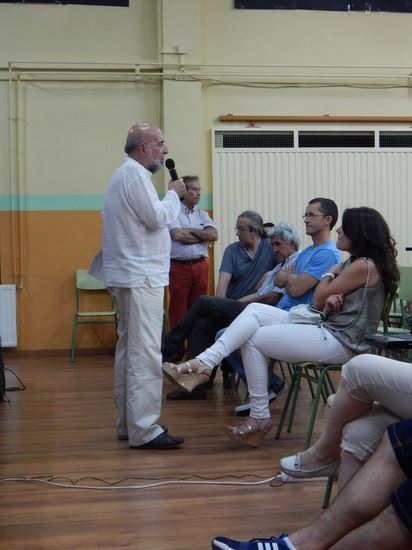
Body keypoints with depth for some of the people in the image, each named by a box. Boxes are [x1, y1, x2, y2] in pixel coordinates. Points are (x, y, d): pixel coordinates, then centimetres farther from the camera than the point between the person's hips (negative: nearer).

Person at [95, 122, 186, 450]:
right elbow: (156, 218, -16)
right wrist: (174, 194, -4)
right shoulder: (135, 173, -12)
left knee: (129, 350, 13)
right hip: (140, 277, -11)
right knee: (145, 354, -12)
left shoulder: (127, 173, 20)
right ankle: (143, 430, -12)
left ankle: (128, 423, 20)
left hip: (128, 275, 11)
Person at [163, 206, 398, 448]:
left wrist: (331, 273, 9)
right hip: (328, 327, 10)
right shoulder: (356, 262, 18)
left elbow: (318, 300, -9)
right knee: (254, 310, -8)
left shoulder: (364, 265, -14)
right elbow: (322, 303, 16)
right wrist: (331, 298, -8)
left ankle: (260, 417, -6)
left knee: (253, 339, -9)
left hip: (340, 341, -10)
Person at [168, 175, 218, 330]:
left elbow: (214, 235, 0)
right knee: (178, 310, 0)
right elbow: (177, 235, -17)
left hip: (200, 266, 5)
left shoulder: (202, 214, 14)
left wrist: (190, 231, -7)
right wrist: (203, 236, -4)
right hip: (179, 266, -5)